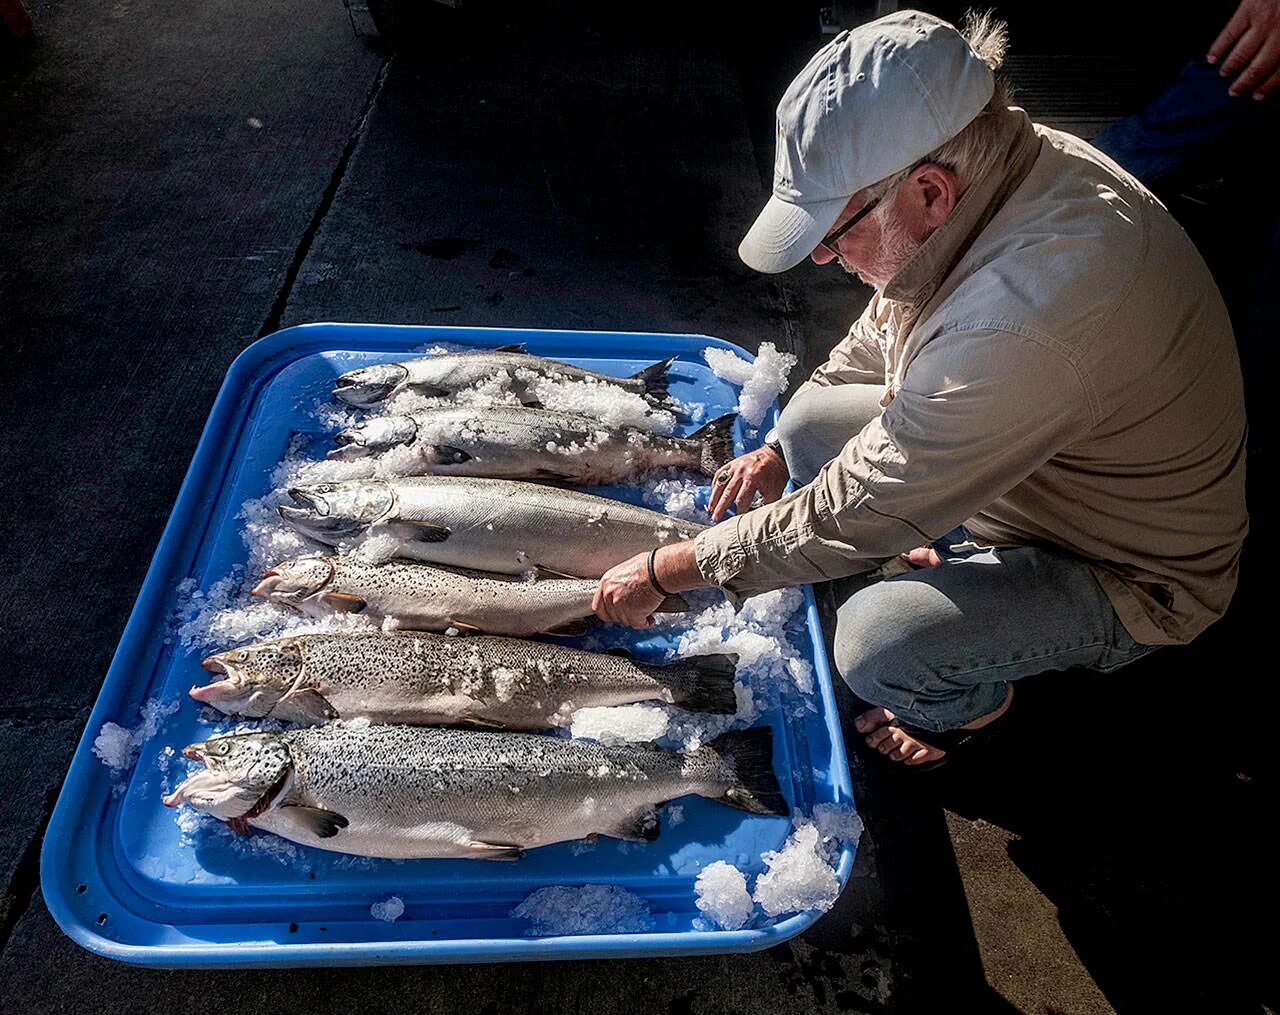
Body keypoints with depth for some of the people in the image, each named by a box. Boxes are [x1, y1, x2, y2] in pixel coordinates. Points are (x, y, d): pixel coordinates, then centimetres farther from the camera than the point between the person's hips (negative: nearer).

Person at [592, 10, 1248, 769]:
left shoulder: (1027, 321, -41)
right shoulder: (1001, 163, -11)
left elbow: (853, 516, -32)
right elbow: (884, 332, 7)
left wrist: (665, 572, -19)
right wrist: (780, 448, 4)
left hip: (1135, 575, -8)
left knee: (880, 644, -30)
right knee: (811, 418, 1)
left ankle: (975, 704, 7)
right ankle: (963, 557, 18)